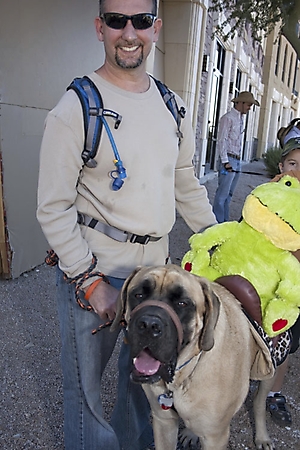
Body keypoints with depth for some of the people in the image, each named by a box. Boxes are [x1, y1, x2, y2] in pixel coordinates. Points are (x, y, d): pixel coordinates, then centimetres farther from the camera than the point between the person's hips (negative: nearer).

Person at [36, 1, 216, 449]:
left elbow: (186, 182, 15)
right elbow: (53, 208, -13)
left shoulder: (173, 106, 6)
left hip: (155, 265, 6)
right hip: (93, 269, -5)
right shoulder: (76, 109, -12)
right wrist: (90, 280, -16)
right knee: (85, 381, 13)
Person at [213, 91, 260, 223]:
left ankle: (224, 221, 20)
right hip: (228, 160, -8)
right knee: (222, 194, -5)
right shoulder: (228, 118, -8)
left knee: (229, 194, 13)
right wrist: (225, 162, -17)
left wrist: (237, 159, 11)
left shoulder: (241, 119, 17)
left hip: (237, 161, 8)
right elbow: (221, 140, -13)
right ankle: (218, 222, 2)